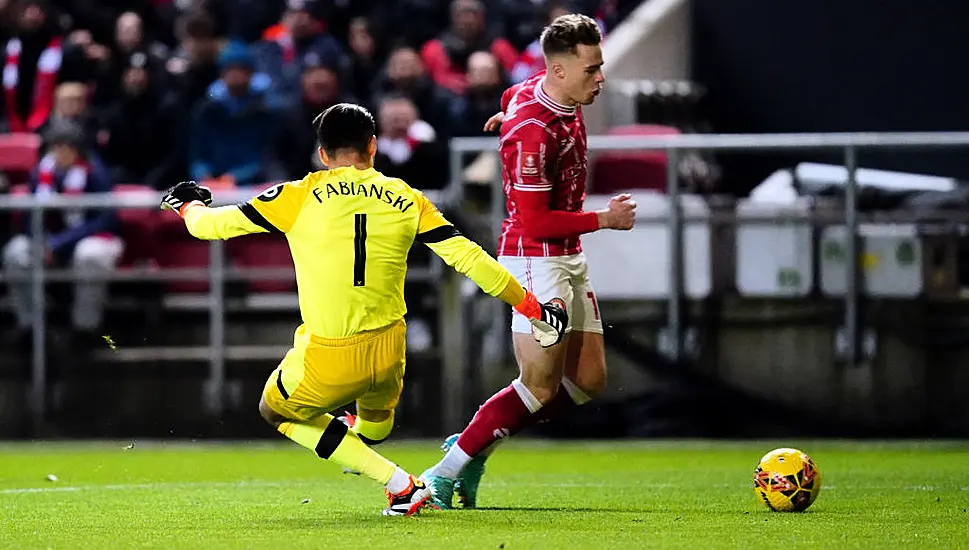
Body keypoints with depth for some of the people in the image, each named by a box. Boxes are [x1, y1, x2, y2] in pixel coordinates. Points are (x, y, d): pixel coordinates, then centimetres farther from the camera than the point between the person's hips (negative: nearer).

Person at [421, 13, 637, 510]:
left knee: (587, 380, 8)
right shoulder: (532, 131, -25)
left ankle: (473, 448, 16)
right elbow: (535, 221, -25)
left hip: (568, 258, 10)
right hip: (535, 259, -10)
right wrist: (605, 219, -17)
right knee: (541, 388, -9)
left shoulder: (553, 95, 3)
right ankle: (446, 472, -1)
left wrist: (509, 114, 47)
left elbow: (512, 97, 27)